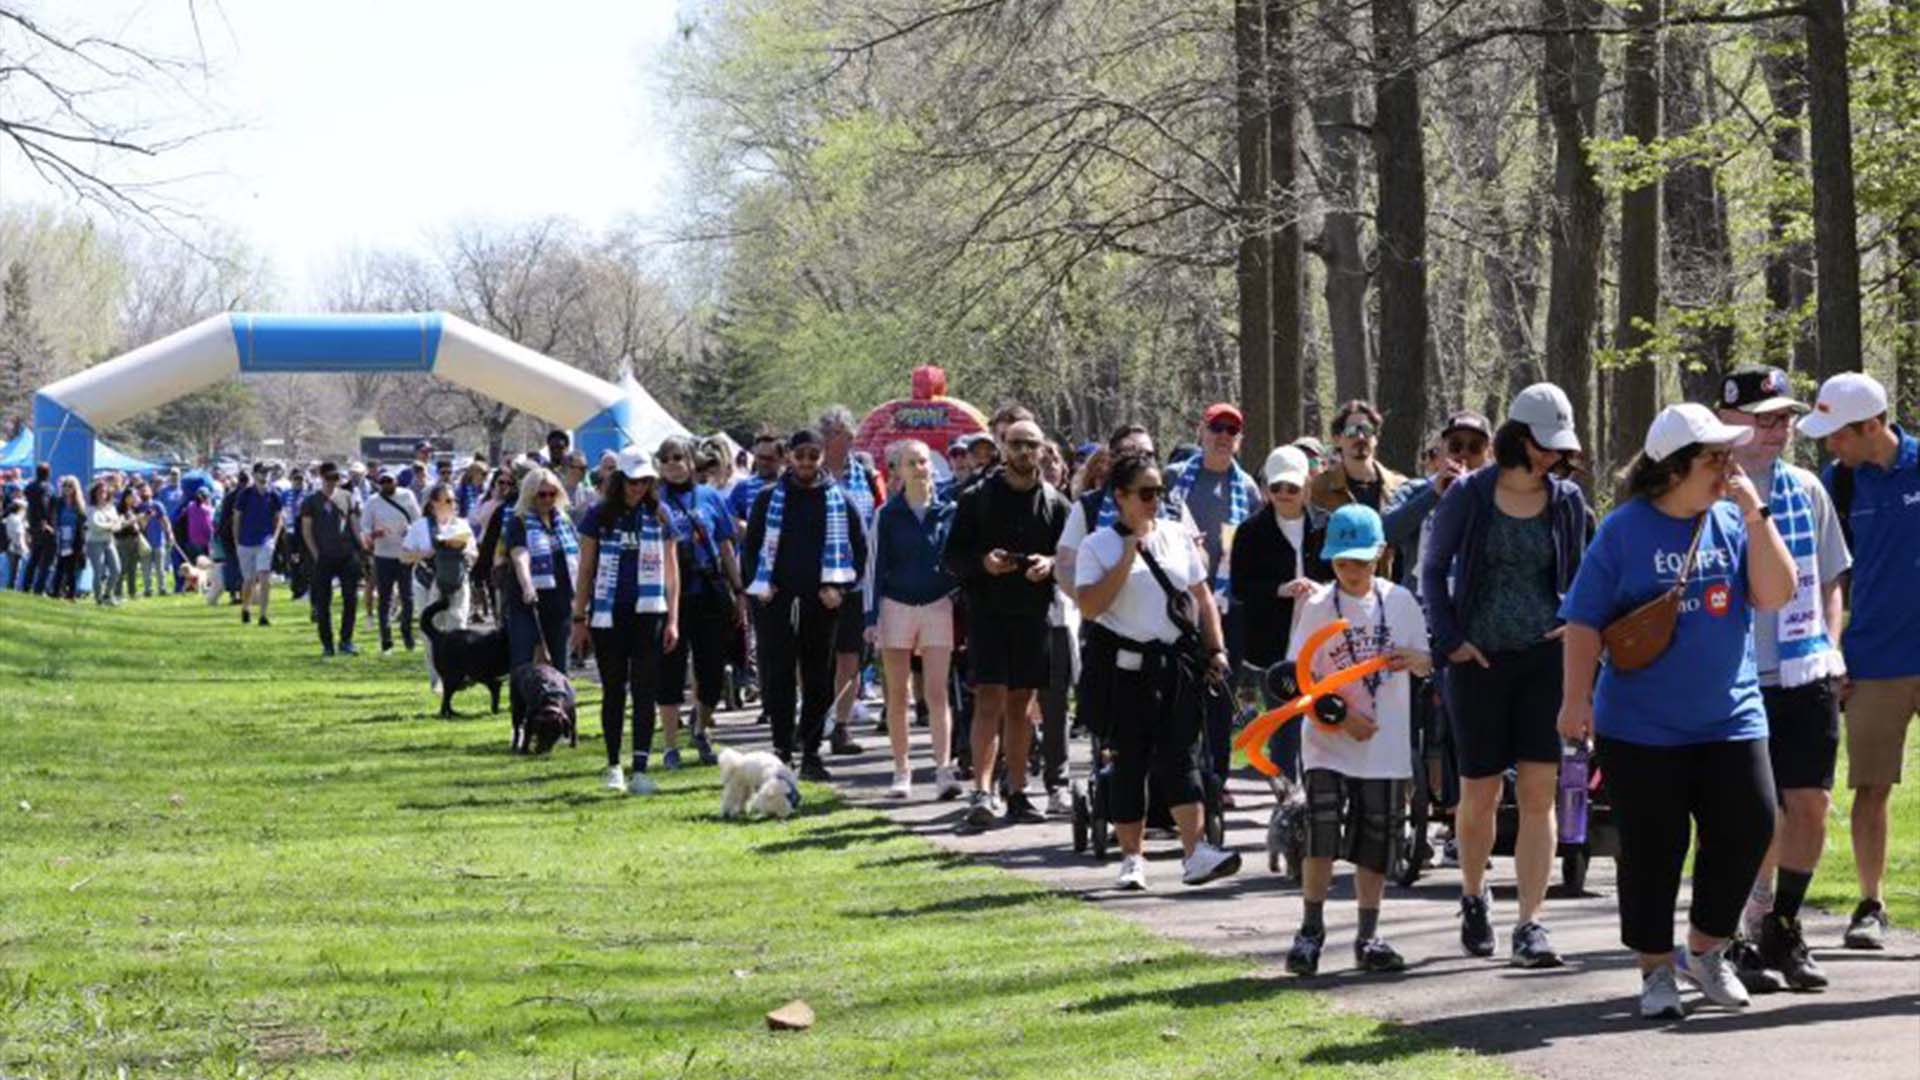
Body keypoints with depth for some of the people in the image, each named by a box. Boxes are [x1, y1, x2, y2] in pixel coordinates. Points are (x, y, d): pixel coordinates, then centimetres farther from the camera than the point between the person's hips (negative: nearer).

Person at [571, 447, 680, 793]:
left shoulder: (658, 516, 4)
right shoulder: (600, 515, 1)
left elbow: (671, 570, 8)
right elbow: (586, 569, 5)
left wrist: (673, 619, 3)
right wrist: (579, 617, 2)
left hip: (649, 613, 0)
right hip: (608, 615, 0)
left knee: (644, 692, -3)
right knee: (613, 691, 7)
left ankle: (640, 771, -5)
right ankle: (613, 767, 17)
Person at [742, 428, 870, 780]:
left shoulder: (839, 500, 7)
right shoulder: (769, 498, 7)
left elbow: (859, 547, 10)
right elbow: (752, 545, 11)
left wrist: (840, 587, -1)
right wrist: (759, 585, -2)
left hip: (821, 603, 1)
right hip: (776, 602, -1)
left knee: (819, 681, 3)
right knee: (777, 677, -4)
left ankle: (811, 753, 9)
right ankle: (782, 748, 2)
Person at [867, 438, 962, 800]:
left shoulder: (949, 512, 3)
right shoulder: (887, 515, 1)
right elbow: (875, 566, 3)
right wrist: (872, 615, -3)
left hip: (937, 606, 0)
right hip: (896, 605, 0)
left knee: (937, 693, -6)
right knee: (898, 695, 3)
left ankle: (944, 770, -10)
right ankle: (901, 773, 9)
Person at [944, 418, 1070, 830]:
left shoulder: (1055, 503, 8)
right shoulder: (978, 498, 1)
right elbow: (952, 556, 2)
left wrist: (1051, 565, -12)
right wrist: (982, 563, -17)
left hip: (1034, 614, 3)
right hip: (988, 612, -3)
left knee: (1020, 704, 11)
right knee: (990, 700, -13)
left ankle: (1017, 792, 18)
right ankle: (981, 792, -19)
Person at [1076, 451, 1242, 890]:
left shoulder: (1177, 537, 11)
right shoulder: (1098, 545, -2)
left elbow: (1202, 596, 17)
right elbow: (1089, 606, -14)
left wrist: (1215, 649, 7)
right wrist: (1128, 557, -14)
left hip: (1177, 663, 2)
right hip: (1125, 667, -2)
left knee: (1179, 754, -7)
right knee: (1130, 760, 2)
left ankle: (1195, 852, -16)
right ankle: (1132, 857, 11)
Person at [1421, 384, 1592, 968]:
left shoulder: (1567, 501, 5)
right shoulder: (1468, 495, -2)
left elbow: (1587, 570, 17)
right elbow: (1433, 567, 4)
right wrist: (1449, 640, -3)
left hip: (1546, 658, 1)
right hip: (1480, 659, -1)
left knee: (1539, 794, -7)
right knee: (1480, 793, 6)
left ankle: (1531, 926, -7)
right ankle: (1473, 895, 33)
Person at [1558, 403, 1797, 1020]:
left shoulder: (1733, 523, 4)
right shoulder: (1625, 529, -5)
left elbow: (1776, 595, -6)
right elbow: (1584, 619, -4)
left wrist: (1755, 515, -12)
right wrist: (1576, 699, -9)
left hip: (1731, 716, 3)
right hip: (1641, 726, -3)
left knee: (1748, 826, -4)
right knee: (1652, 849, 3)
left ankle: (1706, 952, 17)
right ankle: (1656, 970, 18)